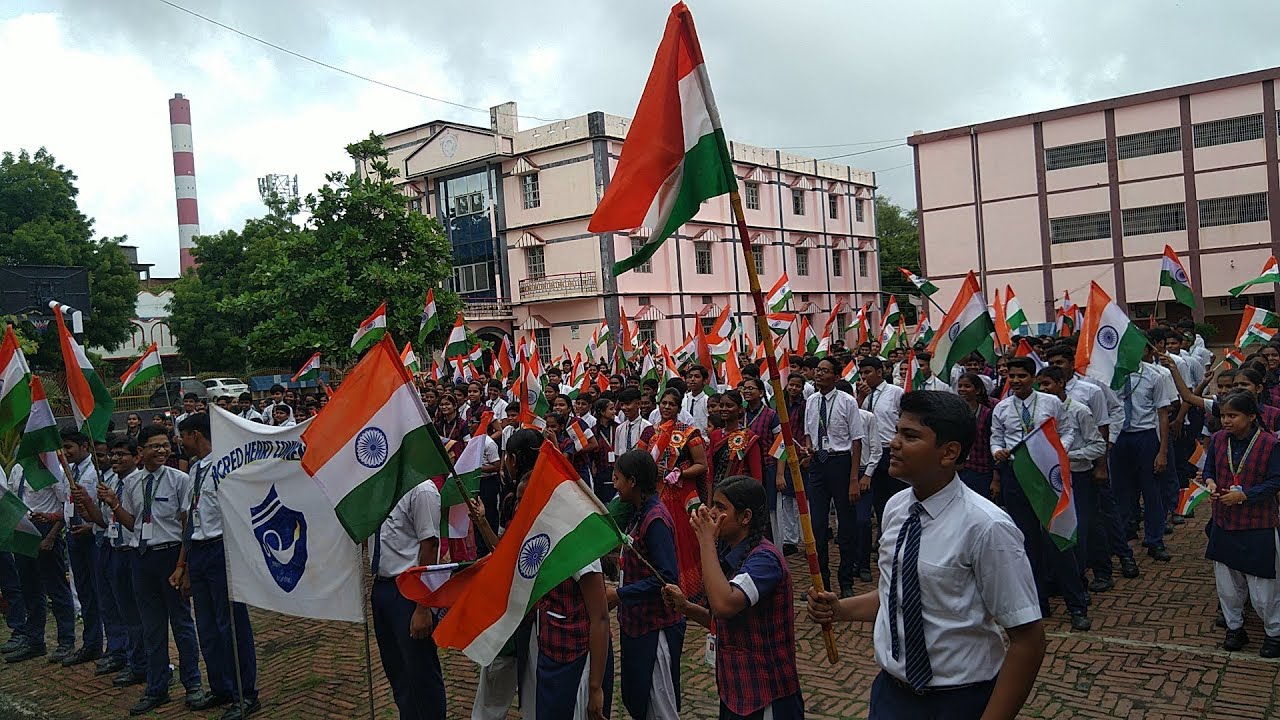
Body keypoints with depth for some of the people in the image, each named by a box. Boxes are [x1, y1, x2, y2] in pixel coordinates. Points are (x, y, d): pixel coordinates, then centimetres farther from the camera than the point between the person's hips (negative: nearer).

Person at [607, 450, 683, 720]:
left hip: (656, 628, -9)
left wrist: (620, 594, -23)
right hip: (636, 622, 9)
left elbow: (667, 577, -27)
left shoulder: (656, 519, -22)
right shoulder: (640, 512, 7)